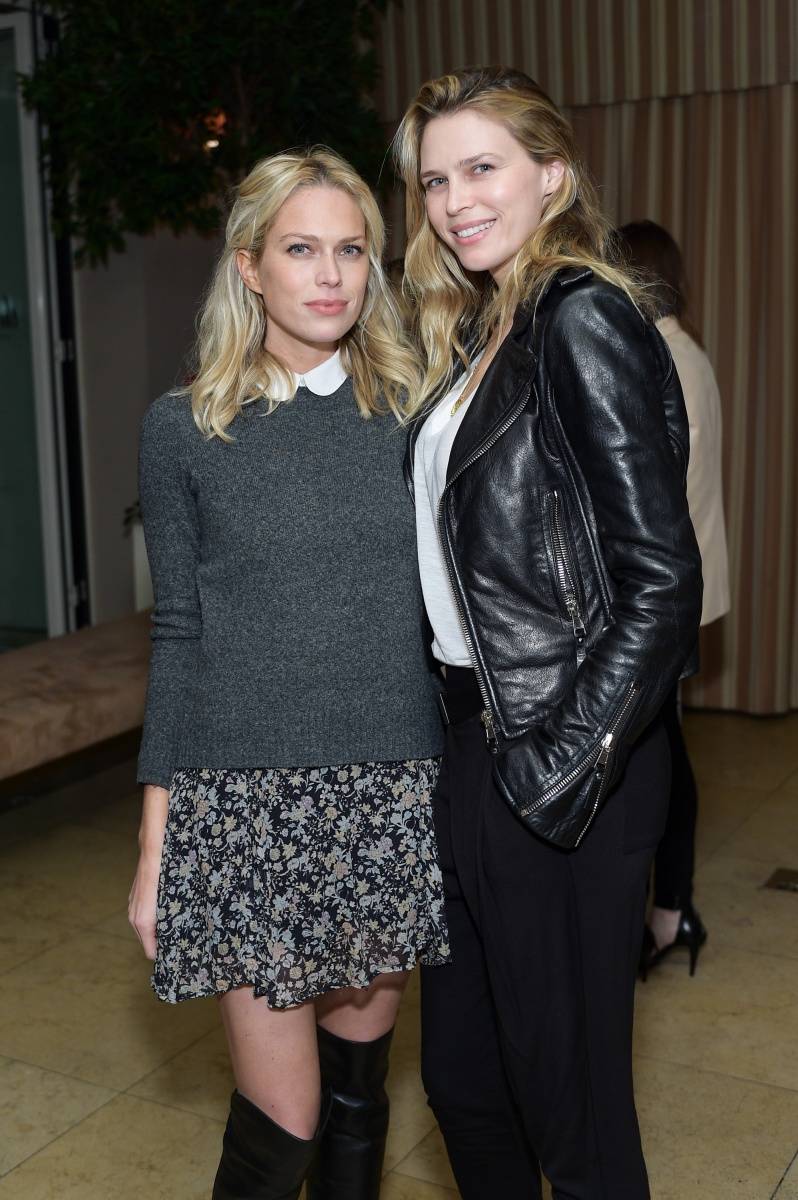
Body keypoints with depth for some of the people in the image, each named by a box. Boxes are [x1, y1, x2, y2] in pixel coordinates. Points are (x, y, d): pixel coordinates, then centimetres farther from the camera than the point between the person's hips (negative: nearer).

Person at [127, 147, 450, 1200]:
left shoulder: (413, 411, 4)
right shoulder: (185, 429, 1)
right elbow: (178, 634, 3)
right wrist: (156, 843, 1)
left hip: (395, 796, 2)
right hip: (247, 799, -2)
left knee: (357, 1081, 14)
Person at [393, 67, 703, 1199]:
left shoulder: (583, 319, -14)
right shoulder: (477, 329, 13)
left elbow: (661, 578, -19)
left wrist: (565, 766, -18)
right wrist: (466, 743, 11)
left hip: (556, 764, -9)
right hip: (475, 737, 9)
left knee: (566, 1086, 8)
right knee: (460, 1067, 21)